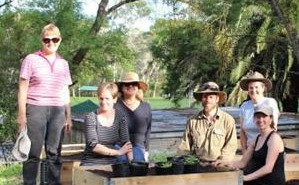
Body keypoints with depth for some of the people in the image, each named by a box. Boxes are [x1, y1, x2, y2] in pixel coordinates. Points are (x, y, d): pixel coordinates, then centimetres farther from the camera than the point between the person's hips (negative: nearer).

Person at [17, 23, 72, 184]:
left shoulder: (63, 64, 15)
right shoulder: (31, 59, 2)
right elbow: (23, 89, 0)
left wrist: (68, 116, 13)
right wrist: (22, 114, -6)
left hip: (58, 111, 4)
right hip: (35, 109, -3)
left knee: (54, 152, 5)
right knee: (33, 153, -3)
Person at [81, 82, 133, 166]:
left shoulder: (120, 117, 3)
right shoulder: (91, 117, -4)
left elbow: (126, 143, -5)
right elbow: (92, 145, -12)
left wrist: (131, 161, -23)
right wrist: (118, 152, -12)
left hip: (113, 163, 3)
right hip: (92, 163, -3)